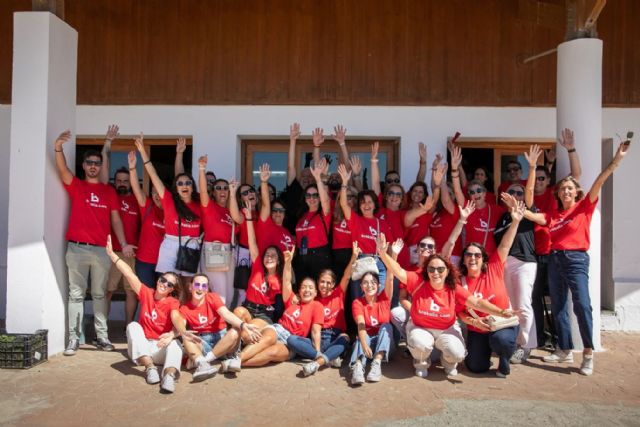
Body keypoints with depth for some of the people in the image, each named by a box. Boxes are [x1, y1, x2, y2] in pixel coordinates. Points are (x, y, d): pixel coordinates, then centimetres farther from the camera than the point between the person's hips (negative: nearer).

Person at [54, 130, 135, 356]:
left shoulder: (109, 191, 12)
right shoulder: (75, 185, 8)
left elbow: (115, 219, 8)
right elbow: (62, 169, -12)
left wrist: (124, 243, -2)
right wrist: (58, 148, -31)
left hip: (102, 250, 2)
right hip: (77, 248, -1)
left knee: (99, 294, 8)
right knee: (76, 294, 3)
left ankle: (102, 336, 14)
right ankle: (74, 338, 7)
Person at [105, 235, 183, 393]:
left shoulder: (173, 303, -7)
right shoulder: (146, 294, 1)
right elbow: (129, 274, -6)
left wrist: (171, 335, -48)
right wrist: (111, 254, -12)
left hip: (161, 348, -3)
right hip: (141, 347, 3)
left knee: (174, 345, -33)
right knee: (133, 325, -23)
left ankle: (169, 375, -62)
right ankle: (150, 368, -35)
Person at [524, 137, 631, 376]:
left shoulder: (584, 207, 2)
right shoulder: (554, 214, 14)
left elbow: (599, 183, -9)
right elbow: (537, 218, -1)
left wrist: (617, 160, -20)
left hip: (576, 259, -5)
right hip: (555, 260, 5)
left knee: (581, 304, -16)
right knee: (558, 307, 8)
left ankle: (588, 353, -6)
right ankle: (565, 350, 19)